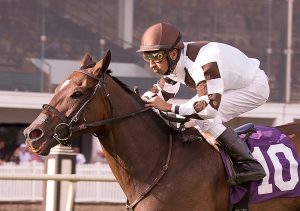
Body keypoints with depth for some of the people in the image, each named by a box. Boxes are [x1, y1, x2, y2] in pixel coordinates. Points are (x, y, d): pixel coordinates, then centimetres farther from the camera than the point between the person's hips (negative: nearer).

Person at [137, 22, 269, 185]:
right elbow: (162, 91, 8)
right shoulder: (172, 61, -9)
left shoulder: (203, 63, -38)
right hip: (231, 86, 10)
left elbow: (210, 106, -44)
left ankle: (249, 165, -23)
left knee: (206, 116, -26)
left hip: (255, 87, -9)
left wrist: (169, 108, -45)